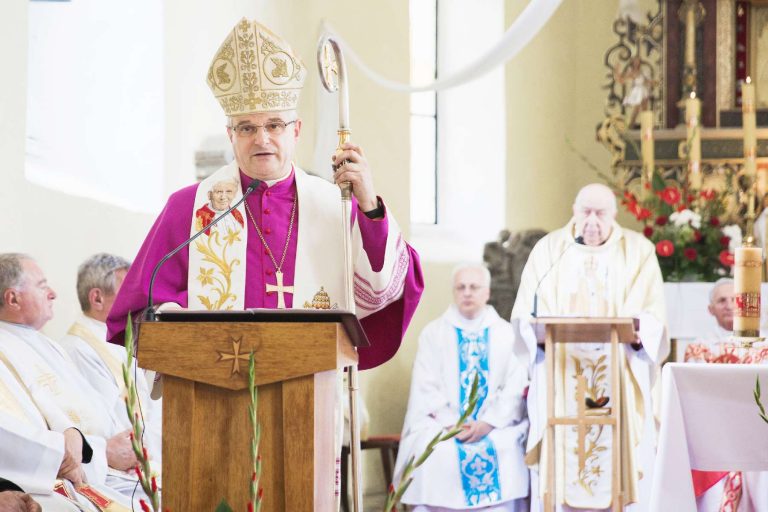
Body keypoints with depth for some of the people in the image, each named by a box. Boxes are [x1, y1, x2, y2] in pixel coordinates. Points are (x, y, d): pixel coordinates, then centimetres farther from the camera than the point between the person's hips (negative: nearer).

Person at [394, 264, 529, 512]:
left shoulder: (505, 333, 9)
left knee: (506, 450, -30)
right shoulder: (433, 333, 9)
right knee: (438, 453, -31)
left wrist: (487, 423, -15)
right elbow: (425, 389, 1)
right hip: (442, 424, 0)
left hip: (496, 424, 0)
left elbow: (515, 388, 0)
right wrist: (451, 424, -14)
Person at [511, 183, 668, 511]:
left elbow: (652, 312, 1)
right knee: (561, 453, -7)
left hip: (619, 372, 0)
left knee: (618, 452, -8)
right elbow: (526, 312, 4)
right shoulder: (549, 249, 10)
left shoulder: (639, 250, 8)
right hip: (560, 370, 0)